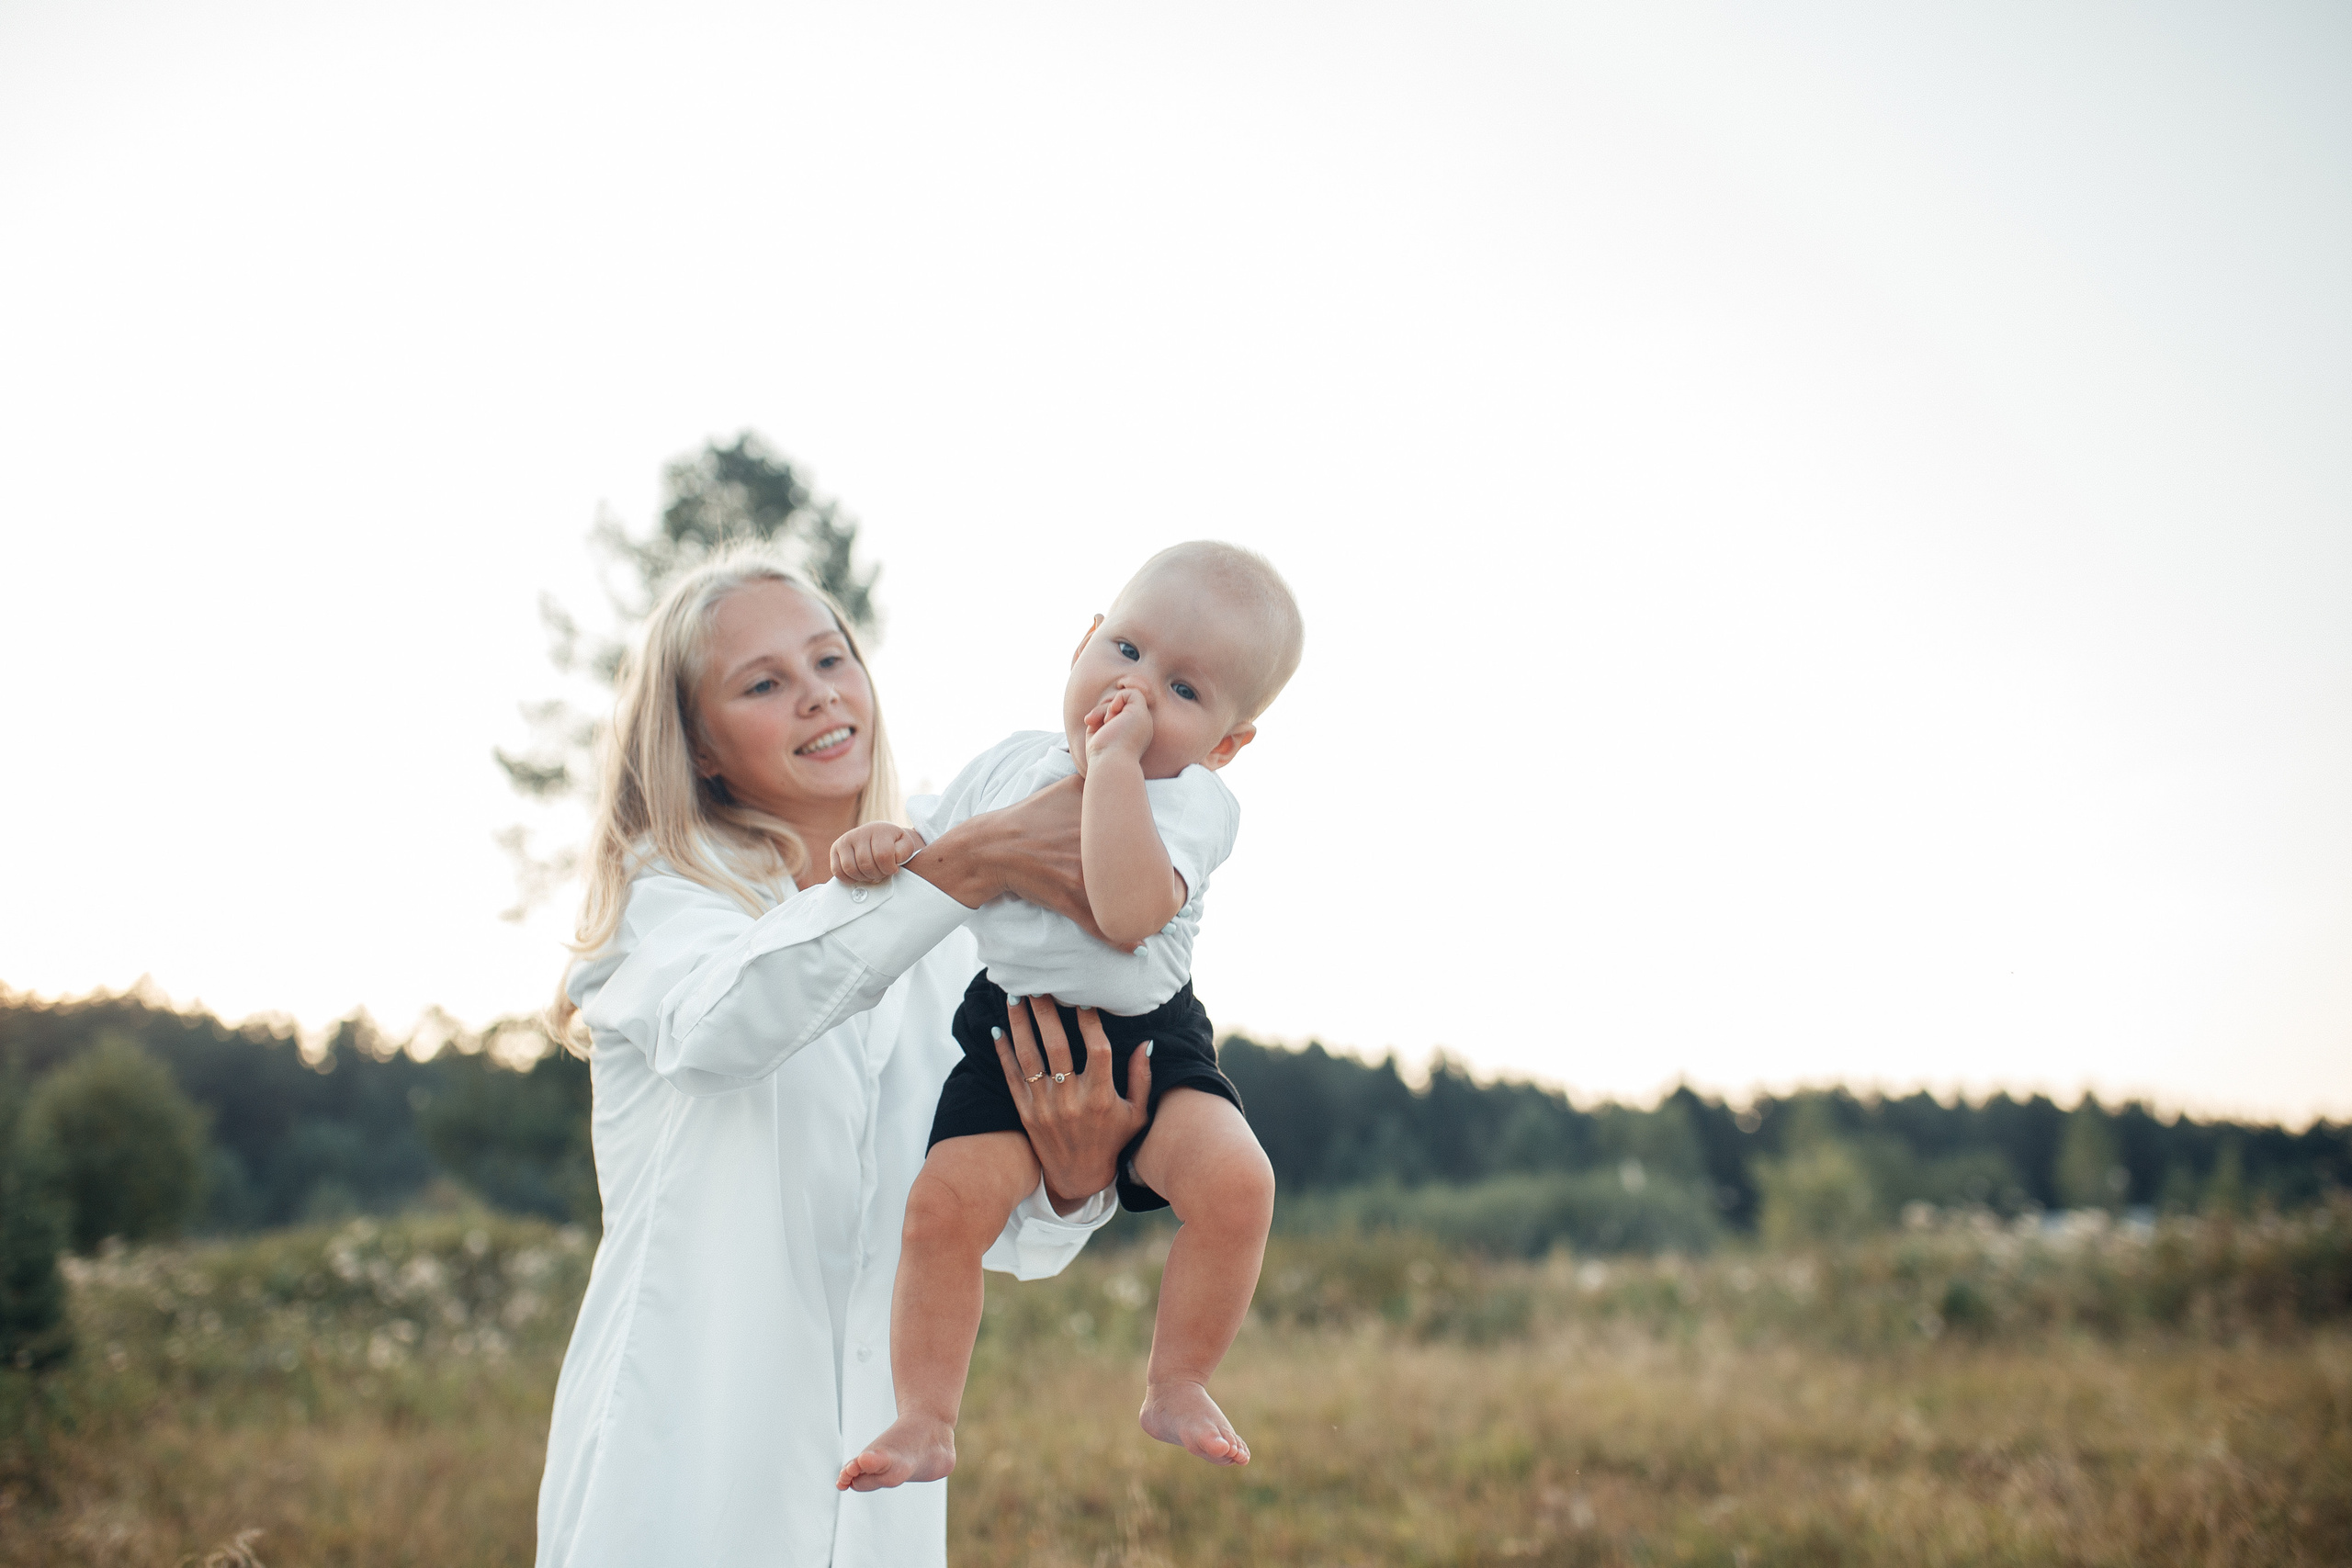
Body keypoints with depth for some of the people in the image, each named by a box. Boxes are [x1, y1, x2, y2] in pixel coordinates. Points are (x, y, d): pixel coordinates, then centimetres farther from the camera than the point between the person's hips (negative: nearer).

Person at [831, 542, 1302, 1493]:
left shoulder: (1192, 803, -14)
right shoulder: (1008, 766, 3)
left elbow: (1130, 910, -33)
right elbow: (930, 851, 15)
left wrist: (1114, 759, -30)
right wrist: (883, 842, -10)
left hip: (1150, 1043, -2)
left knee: (1234, 1180, -25)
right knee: (946, 1200, -20)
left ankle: (1177, 1389, -4)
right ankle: (924, 1423, -5)